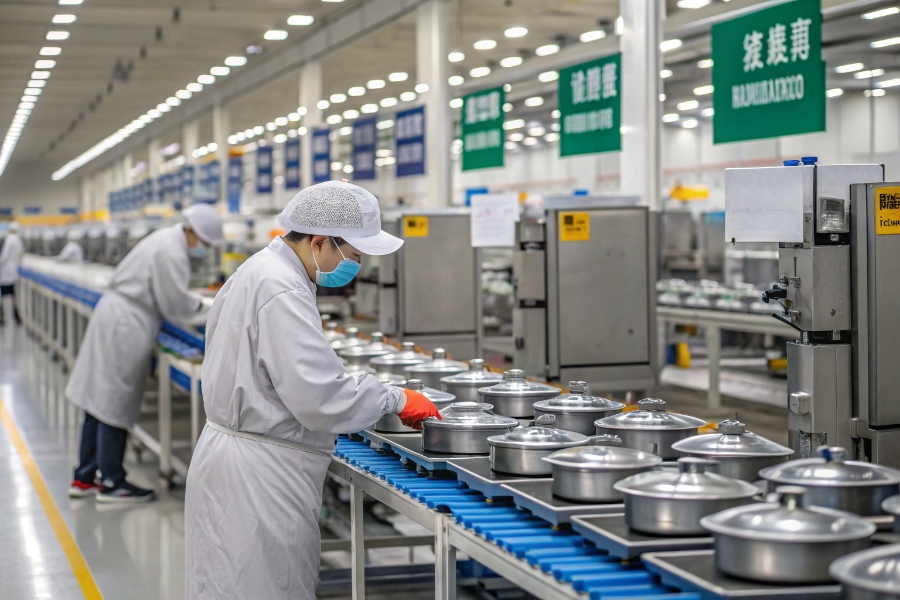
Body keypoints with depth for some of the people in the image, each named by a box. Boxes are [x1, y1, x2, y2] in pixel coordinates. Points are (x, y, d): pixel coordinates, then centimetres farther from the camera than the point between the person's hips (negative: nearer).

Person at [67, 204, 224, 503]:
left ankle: (85, 478, 20)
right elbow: (177, 306, -15)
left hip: (114, 318, 11)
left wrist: (201, 305, 10)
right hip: (125, 328, -11)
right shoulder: (172, 253, -19)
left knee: (101, 401, 13)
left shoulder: (168, 240, 14)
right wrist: (211, 314, -3)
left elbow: (169, 294, 21)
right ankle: (111, 482, 6)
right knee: (115, 406, -2)